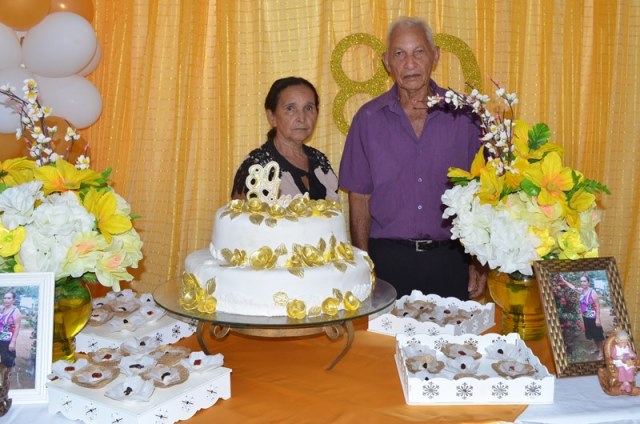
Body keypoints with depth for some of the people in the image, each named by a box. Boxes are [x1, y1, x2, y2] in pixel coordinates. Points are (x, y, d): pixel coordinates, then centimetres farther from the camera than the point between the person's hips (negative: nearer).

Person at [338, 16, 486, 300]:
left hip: (450, 258, 1)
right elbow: (359, 198, 3)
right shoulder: (368, 119, 0)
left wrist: (479, 262, 2)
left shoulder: (464, 114, 0)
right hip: (387, 257, 0)